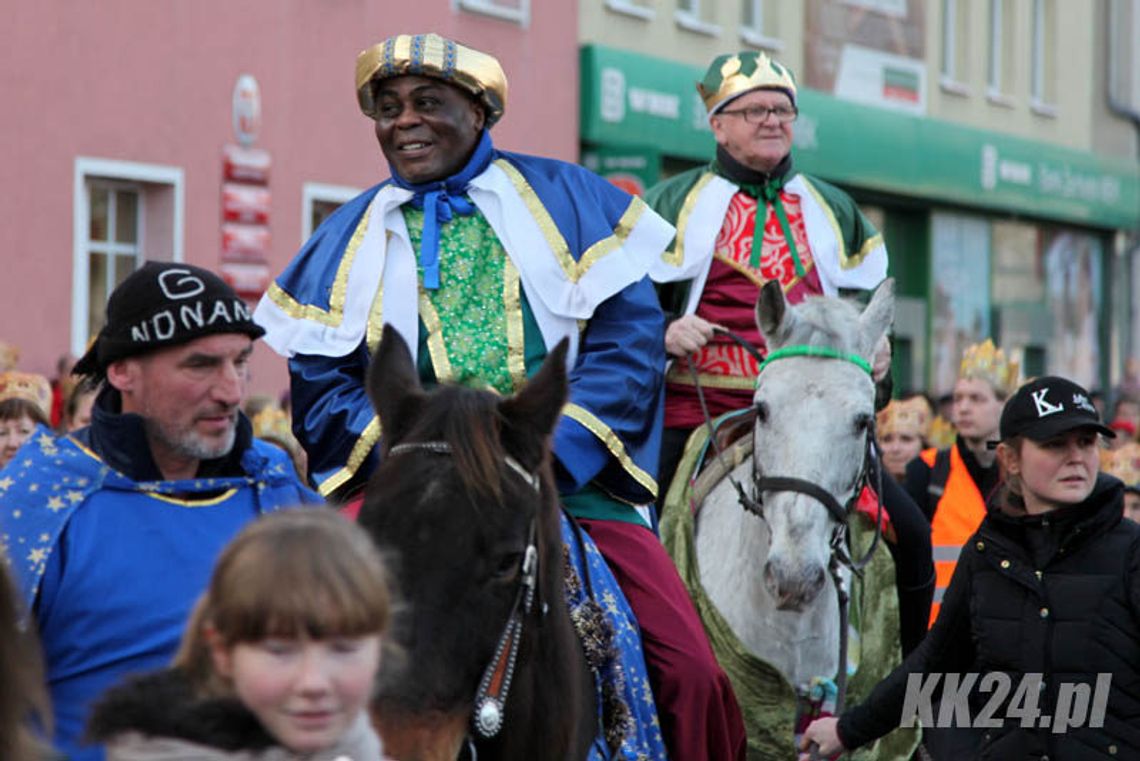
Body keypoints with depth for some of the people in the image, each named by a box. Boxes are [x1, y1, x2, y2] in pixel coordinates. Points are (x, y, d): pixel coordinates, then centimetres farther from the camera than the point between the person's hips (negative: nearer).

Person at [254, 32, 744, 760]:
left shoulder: (563, 197, 10)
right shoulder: (353, 235, 15)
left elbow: (630, 336, 1)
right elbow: (321, 385, 7)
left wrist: (553, 449, -13)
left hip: (572, 475, 0)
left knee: (690, 673, -15)